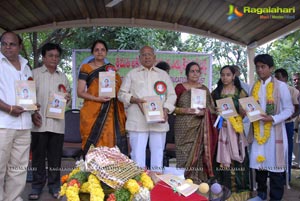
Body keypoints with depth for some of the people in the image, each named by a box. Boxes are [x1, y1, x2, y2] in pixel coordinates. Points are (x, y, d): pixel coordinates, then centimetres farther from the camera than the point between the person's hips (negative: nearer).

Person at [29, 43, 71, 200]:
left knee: (55, 155, 7)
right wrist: (33, 112, -12)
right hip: (39, 122, -3)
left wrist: (68, 98, -2)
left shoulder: (63, 76, 15)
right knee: (38, 155, 3)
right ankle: (37, 186, 14)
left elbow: (67, 95, 21)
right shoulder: (35, 73, 4)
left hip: (57, 123, 3)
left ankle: (54, 185, 16)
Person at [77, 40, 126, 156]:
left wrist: (116, 86, -1)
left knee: (110, 142, -2)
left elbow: (120, 89, 22)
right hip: (92, 112, -3)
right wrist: (97, 98, -17)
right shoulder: (86, 68, 4)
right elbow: (80, 92, -2)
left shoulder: (111, 69, 16)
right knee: (93, 144, -6)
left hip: (110, 113, 3)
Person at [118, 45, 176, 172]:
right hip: (138, 121, -1)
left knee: (158, 151, 5)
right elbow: (122, 93, 8)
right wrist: (134, 100, -10)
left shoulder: (163, 75, 16)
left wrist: (166, 109, -4)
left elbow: (171, 95, 13)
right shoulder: (132, 74, 12)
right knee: (137, 151, -2)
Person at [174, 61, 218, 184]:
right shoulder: (180, 88, 5)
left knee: (198, 155, 0)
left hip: (200, 129, 2)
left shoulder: (204, 89, 13)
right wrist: (186, 110, -13)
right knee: (185, 157, -5)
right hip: (184, 128, -2)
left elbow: (212, 108, 13)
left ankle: (198, 182, 10)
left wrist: (204, 112, -8)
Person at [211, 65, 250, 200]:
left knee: (236, 157, -2)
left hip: (236, 129, -1)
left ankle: (238, 188, 9)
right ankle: (223, 188, 8)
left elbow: (244, 113, 4)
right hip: (220, 129, 1)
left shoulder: (240, 92, 5)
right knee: (222, 157, -1)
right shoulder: (215, 93, 8)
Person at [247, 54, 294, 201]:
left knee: (275, 165, 1)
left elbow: (289, 109, -6)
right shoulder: (254, 87, 9)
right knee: (259, 163, 12)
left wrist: (273, 118, -19)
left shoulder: (281, 86, -5)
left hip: (275, 131, -4)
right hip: (258, 131, 5)